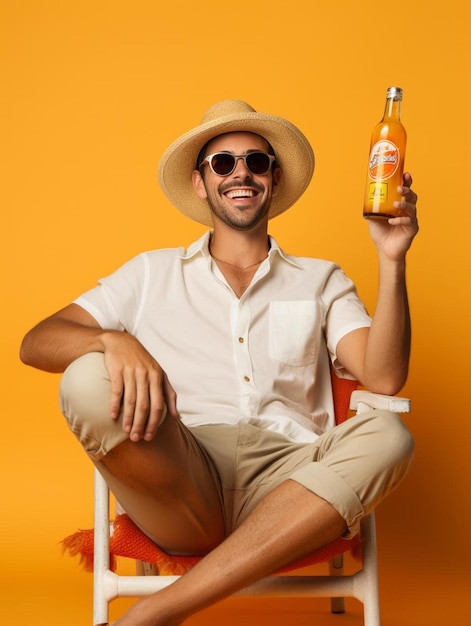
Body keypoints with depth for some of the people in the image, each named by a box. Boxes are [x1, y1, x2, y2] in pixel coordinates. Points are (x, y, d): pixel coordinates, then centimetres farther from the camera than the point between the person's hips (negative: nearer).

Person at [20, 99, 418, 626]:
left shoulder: (321, 281, 20)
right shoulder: (153, 274, 19)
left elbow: (384, 377, 3)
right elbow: (34, 344, 8)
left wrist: (391, 259, -7)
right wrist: (115, 340, -14)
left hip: (285, 482, 2)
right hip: (176, 482, -1)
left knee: (386, 437, -29)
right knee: (89, 380, -25)